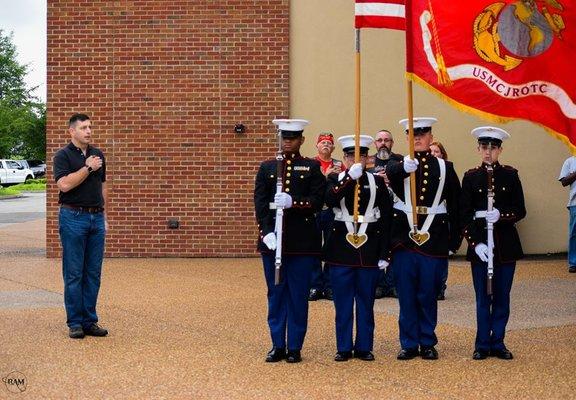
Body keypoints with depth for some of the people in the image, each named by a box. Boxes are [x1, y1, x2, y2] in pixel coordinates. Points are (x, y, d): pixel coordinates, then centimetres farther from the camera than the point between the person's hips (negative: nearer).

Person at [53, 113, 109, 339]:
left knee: (93, 273, 6)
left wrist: (104, 216, 15)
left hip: (96, 218, 6)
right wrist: (88, 168, -16)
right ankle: (75, 323, 5)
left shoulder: (98, 155, 13)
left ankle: (90, 321, 13)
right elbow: (64, 185, -20)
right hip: (73, 217, -5)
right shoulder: (63, 155, -5)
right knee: (74, 273, -2)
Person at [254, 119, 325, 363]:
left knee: (298, 295, 2)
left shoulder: (312, 168, 4)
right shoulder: (267, 168, 10)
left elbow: (317, 202, -5)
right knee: (276, 294, 7)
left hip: (302, 241, -2)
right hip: (273, 239, 2)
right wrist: (266, 232, -12)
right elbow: (260, 203, 1)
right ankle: (278, 346, 15)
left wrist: (292, 202, -21)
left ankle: (295, 347, 10)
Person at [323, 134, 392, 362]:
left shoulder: (377, 182, 4)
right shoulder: (336, 179, 4)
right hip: (341, 248, 0)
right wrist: (350, 177, -29)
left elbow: (386, 219, 3)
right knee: (343, 301, 5)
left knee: (366, 300, 7)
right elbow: (330, 200, -19)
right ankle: (344, 347, 14)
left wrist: (384, 254, -2)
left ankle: (364, 347, 16)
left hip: (369, 249, 0)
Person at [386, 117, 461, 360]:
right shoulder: (399, 165, 4)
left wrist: (454, 242, 3)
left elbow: (455, 206, 6)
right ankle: (409, 344, 14)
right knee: (406, 294, 5)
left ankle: (427, 343, 18)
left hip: (434, 240, 0)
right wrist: (404, 167, -45)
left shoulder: (444, 167, 6)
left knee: (429, 294, 6)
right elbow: (389, 173, -23)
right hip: (404, 238, 0)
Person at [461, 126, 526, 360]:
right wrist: (475, 243, -12)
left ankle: (497, 343, 16)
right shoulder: (471, 177, 2)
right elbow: (465, 215, -1)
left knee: (502, 297, 6)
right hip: (479, 245, -1)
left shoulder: (510, 175, 3)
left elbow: (520, 211, 2)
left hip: (506, 245, 1)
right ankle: (482, 345, 12)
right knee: (483, 297, 3)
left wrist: (501, 215, -18)